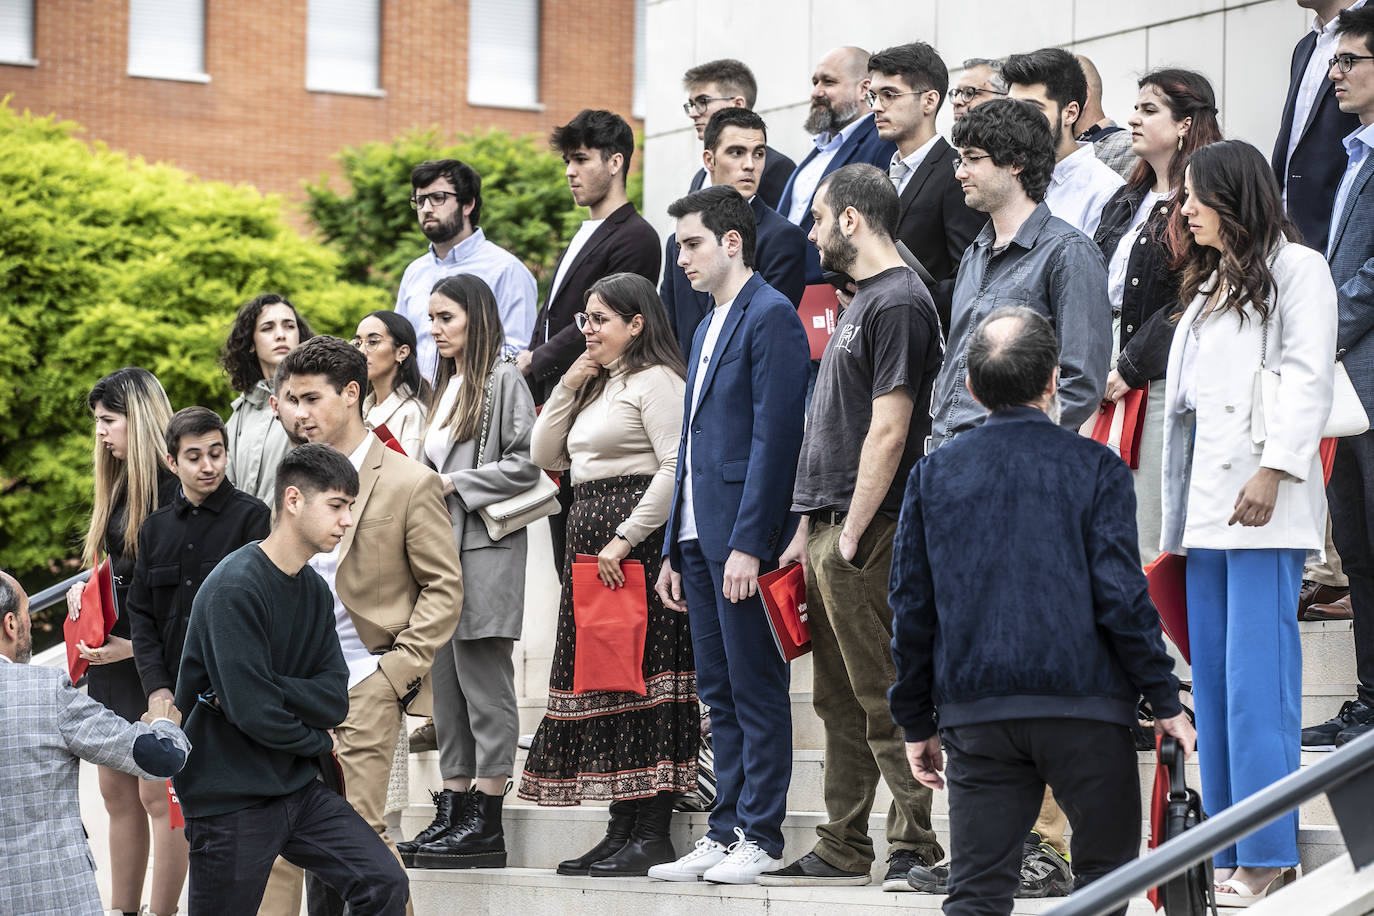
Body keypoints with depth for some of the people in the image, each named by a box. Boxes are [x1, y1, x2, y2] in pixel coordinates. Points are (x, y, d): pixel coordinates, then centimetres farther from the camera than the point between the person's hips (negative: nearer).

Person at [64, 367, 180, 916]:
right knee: (117, 793, 12)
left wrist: (135, 646, -18)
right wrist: (83, 589, 4)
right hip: (111, 657, 9)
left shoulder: (176, 489, -15)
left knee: (157, 795, -4)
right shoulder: (118, 485, 12)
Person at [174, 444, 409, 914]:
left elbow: (335, 699, 0)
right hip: (230, 800, -7)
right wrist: (319, 742, -5)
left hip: (296, 787, 7)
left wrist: (268, 688, -17)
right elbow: (253, 713, -23)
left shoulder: (315, 589, 9)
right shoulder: (235, 588, -19)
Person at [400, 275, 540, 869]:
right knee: (446, 683, 7)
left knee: (483, 682, -7)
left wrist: (455, 484, -11)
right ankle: (452, 814, 9)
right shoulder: (447, 386, 21)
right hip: (440, 547, 9)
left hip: (485, 549, -9)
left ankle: (486, 822, -6)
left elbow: (525, 465, -13)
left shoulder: (503, 380, -4)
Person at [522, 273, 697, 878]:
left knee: (643, 678, -9)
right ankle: (621, 829, 11)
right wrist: (568, 388, 8)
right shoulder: (598, 387, 21)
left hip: (638, 546, -10)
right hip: (589, 543, 10)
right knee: (601, 680, 8)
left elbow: (676, 467, -18)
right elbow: (545, 456, 19)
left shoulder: (656, 379, -8)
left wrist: (625, 539, -21)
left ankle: (653, 834, -8)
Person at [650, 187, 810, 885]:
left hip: (743, 538, -9)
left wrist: (749, 543, -20)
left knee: (756, 690, -4)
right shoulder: (706, 329, 21)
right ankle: (725, 832, 15)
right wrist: (674, 551, 18)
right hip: (700, 538, 9)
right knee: (719, 694, 11)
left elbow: (774, 436, -16)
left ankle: (760, 838, 1)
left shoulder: (771, 317, -9)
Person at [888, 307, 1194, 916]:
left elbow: (912, 609, 7)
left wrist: (916, 723, 16)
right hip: (1085, 707, -2)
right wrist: (1164, 701, 2)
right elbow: (1121, 596, -7)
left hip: (976, 714, 2)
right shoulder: (1094, 468, -2)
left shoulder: (933, 474, 7)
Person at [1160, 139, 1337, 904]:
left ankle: (1267, 853, -10)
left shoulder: (1295, 268, 0)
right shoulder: (1210, 282, 25)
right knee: (1215, 679, 5)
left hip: (1261, 502, -8)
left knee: (1257, 677, -11)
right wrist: (1180, 508, 15)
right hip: (1207, 507, 8)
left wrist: (1275, 470, -18)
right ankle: (1230, 849, 7)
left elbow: (1308, 379, -9)